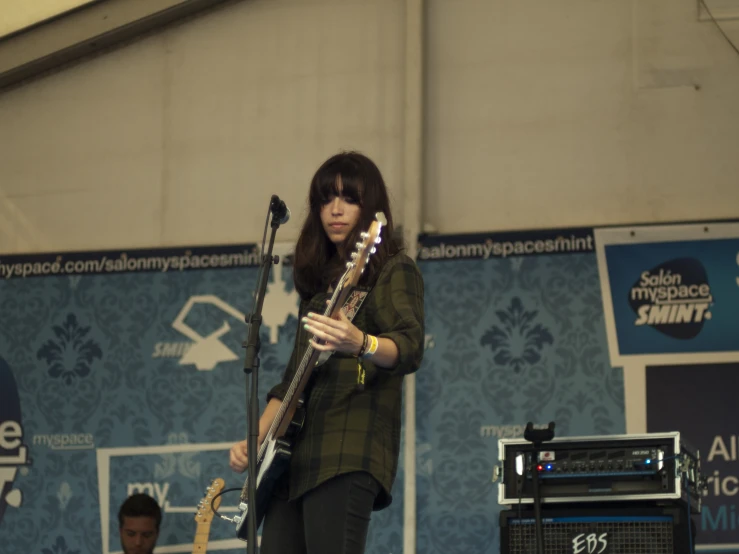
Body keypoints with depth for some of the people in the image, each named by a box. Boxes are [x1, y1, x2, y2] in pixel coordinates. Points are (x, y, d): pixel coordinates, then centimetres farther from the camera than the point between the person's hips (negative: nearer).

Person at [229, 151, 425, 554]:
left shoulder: (394, 270, 1)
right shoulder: (321, 279, 23)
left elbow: (410, 349, -17)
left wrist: (361, 344, -39)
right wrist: (255, 438, 15)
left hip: (349, 453, -8)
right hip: (297, 453, 8)